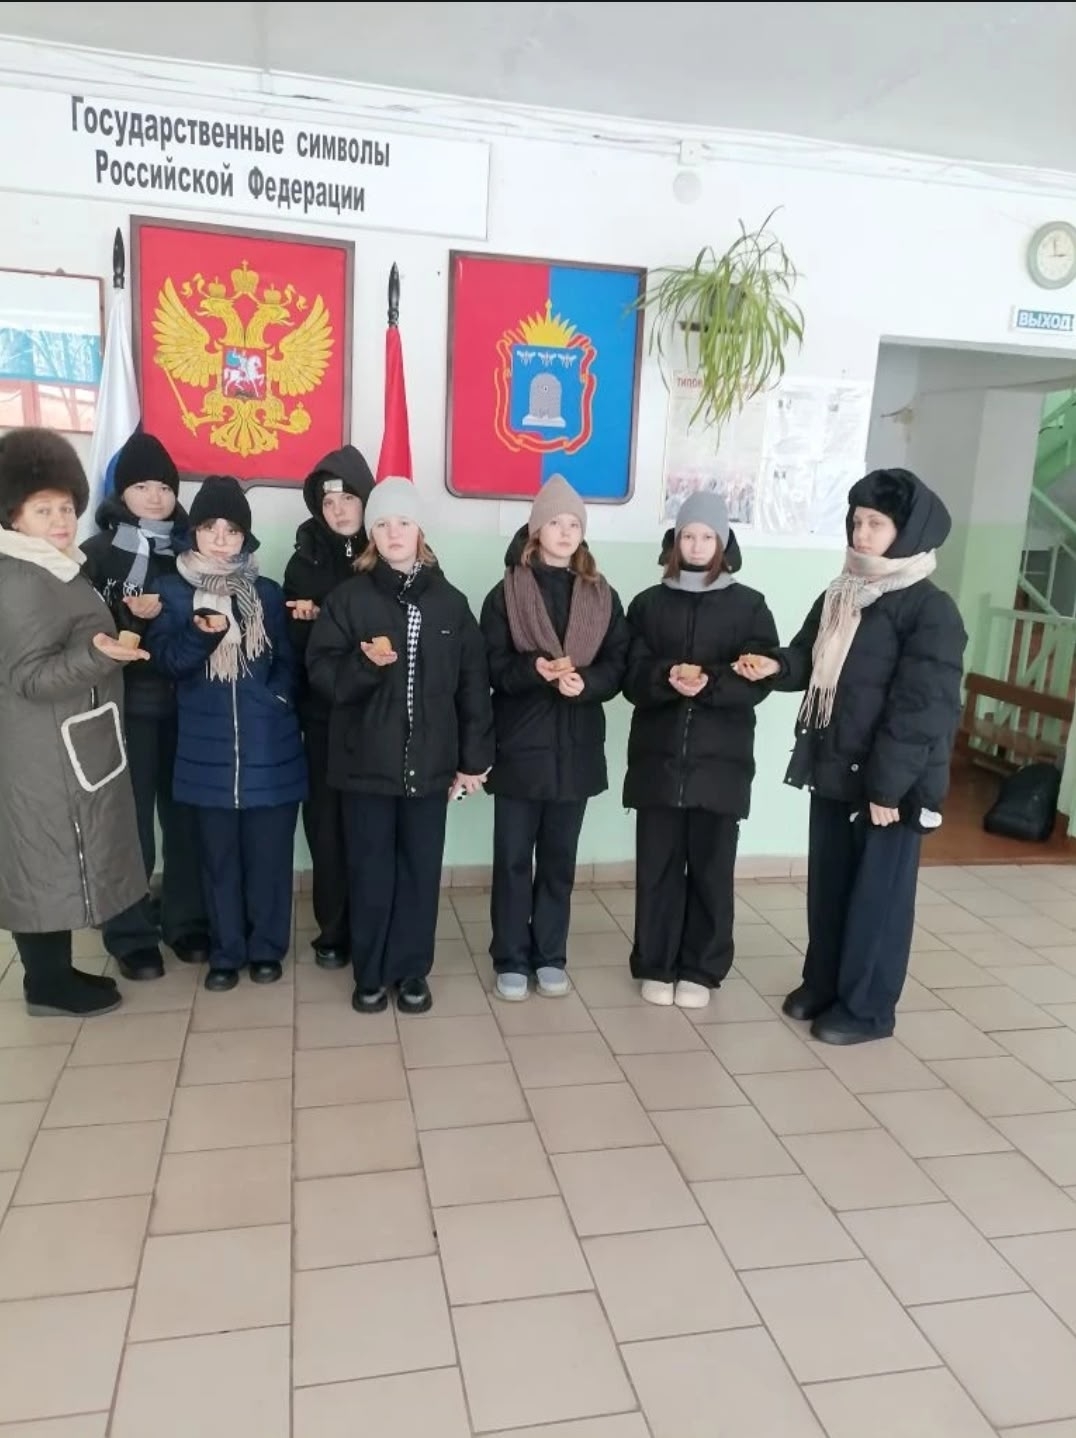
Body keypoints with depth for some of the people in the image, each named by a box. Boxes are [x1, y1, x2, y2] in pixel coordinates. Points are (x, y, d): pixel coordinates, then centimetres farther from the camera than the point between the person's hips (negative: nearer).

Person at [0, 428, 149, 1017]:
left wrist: (112, 641, 21)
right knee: (49, 861, 0)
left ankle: (54, 970, 25)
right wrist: (97, 654, -34)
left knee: (57, 860, 15)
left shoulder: (59, 570, 13)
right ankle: (48, 982, 12)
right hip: (47, 755, -10)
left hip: (67, 747, 10)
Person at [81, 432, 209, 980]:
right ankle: (131, 936, 15)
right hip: (128, 706, -2)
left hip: (184, 704, 2)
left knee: (184, 816, 7)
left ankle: (187, 922, 23)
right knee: (131, 823, 1)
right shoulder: (98, 552, 2)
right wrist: (130, 616, -19)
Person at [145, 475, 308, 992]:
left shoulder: (268, 593, 7)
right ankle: (225, 952, 22)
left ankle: (267, 947, 21)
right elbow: (166, 659, -6)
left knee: (269, 850, 5)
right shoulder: (171, 591, 5)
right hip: (208, 748, 0)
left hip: (270, 746, 0)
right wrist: (202, 633, -24)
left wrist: (273, 700, -7)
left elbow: (288, 662, 9)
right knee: (219, 853, 8)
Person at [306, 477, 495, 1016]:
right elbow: (321, 673, -3)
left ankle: (411, 971, 24)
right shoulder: (348, 597, 1)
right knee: (370, 871, 7)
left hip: (430, 762, 1)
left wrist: (474, 758, 2)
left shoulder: (449, 601, 4)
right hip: (366, 760, -1)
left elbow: (473, 684, 4)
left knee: (421, 869, 9)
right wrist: (364, 662, -23)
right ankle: (370, 974, 23)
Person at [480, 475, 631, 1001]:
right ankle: (511, 959, 18)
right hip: (520, 747, -2)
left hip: (576, 749, 2)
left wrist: (584, 681, -18)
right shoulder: (507, 593, 0)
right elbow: (491, 666, -6)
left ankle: (550, 957, 24)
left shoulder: (602, 597, 7)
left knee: (559, 858, 12)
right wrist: (534, 669, -24)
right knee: (513, 858, 5)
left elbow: (618, 666, 2)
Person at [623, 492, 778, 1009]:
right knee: (657, 864, 6)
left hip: (721, 759, -1)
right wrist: (667, 677, -22)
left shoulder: (749, 606, 4)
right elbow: (633, 679, -1)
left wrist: (709, 683, -22)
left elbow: (757, 681, -4)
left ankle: (701, 970, 20)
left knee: (712, 866, 5)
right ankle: (655, 966, 20)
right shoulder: (649, 604, 6)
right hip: (658, 756, 1)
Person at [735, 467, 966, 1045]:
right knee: (827, 883, 17)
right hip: (833, 769, 7)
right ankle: (822, 982, 34)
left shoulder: (930, 611, -14)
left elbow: (922, 707, -18)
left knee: (878, 892, 6)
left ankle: (866, 1006, 20)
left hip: (889, 781, -7)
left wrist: (887, 783, -20)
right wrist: (778, 665, -8)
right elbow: (812, 661, 15)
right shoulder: (838, 596, 9)